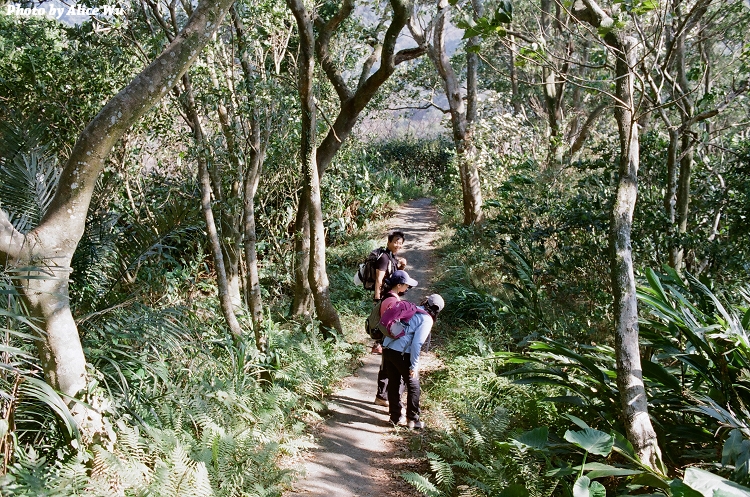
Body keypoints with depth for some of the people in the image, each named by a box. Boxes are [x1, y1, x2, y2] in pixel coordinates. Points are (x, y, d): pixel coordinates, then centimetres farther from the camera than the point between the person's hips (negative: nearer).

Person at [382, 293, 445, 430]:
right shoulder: (427, 320, -8)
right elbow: (417, 343, -16)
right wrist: (414, 366, -9)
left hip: (387, 348, 7)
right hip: (401, 353, -7)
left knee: (393, 383, 18)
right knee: (413, 386, 11)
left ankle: (396, 417, 28)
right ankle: (412, 420, 19)